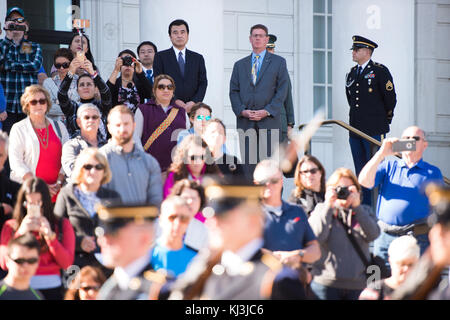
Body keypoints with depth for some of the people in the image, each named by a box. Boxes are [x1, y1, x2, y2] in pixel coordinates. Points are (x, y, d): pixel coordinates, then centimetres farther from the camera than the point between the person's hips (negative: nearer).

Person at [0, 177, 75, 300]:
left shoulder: (62, 225, 13)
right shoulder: (10, 226, 13)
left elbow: (66, 263, 2)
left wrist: (50, 235, -7)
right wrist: (20, 233, -4)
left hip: (51, 289, 0)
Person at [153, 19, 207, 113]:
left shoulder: (198, 58, 16)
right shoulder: (160, 57, 9)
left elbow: (203, 83, 11)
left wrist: (194, 102, -6)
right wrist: (175, 101, -10)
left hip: (192, 108, 2)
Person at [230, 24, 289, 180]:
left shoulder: (278, 62, 9)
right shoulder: (240, 65, 18)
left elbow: (282, 91, 1)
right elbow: (234, 91, 12)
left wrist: (266, 111, -11)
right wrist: (242, 110, -6)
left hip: (269, 120, -2)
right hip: (245, 122, 2)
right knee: (248, 163, -2)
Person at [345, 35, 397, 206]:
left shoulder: (380, 71, -3)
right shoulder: (351, 73, 15)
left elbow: (390, 98, -2)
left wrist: (384, 119, 6)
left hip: (374, 129, -6)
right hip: (355, 128, 6)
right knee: (360, 172, 8)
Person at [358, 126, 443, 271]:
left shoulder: (433, 172, 12)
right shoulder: (388, 166, 16)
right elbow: (364, 181, 0)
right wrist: (382, 153, -6)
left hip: (418, 239, -2)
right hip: (385, 236, 2)